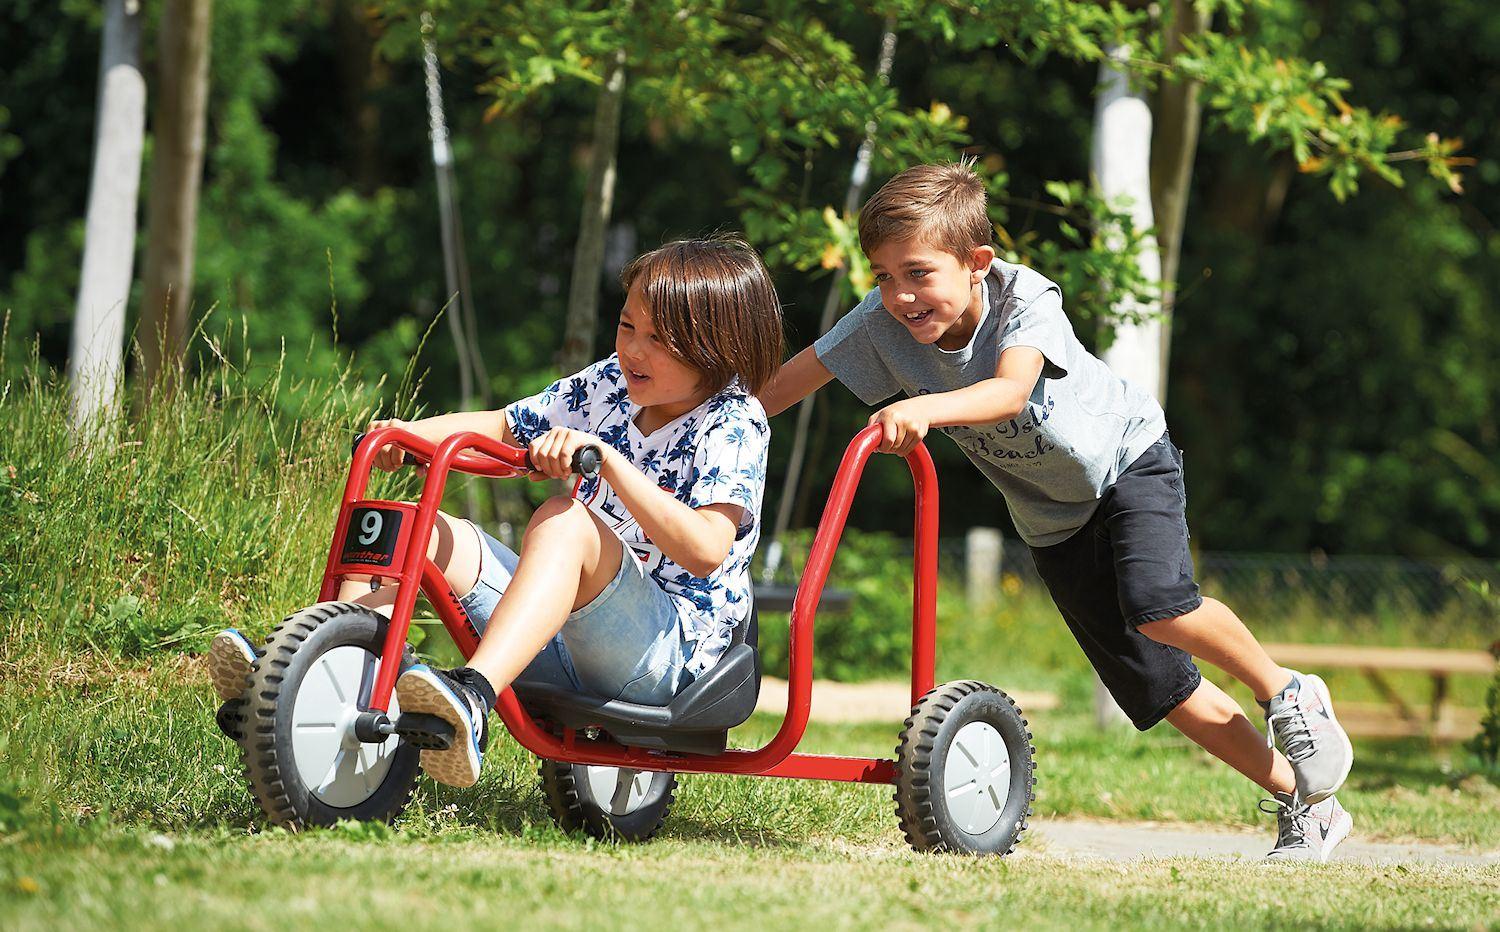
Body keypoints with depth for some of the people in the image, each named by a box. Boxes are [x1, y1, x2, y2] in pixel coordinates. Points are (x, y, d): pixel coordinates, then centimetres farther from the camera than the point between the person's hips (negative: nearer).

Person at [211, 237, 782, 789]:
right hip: (568, 643, 8)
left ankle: (474, 694, -56)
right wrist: (410, 432, -1)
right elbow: (502, 429, 18)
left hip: (676, 649, -8)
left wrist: (605, 457, -33)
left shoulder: (732, 426, -10)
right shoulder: (612, 384, 12)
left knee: (563, 520, -34)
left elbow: (706, 549, -27)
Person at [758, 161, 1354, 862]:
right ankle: (1304, 805, 16)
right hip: (1053, 519, 5)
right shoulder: (884, 323, -19)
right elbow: (796, 376, -9)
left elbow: (1010, 391, -49)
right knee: (1156, 685, 3)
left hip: (1127, 459, -5)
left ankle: (1286, 692, -3)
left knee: (1157, 608, -32)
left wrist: (924, 409, -65)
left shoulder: (1025, 300, -31)